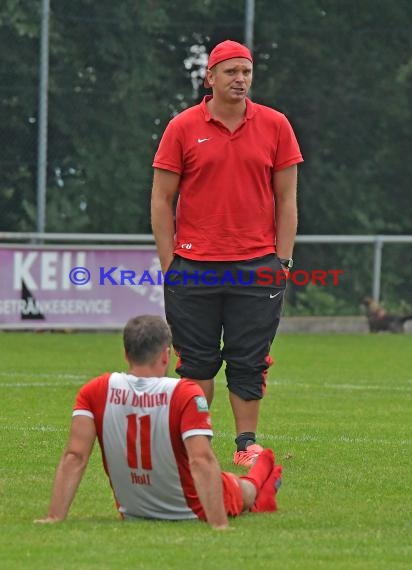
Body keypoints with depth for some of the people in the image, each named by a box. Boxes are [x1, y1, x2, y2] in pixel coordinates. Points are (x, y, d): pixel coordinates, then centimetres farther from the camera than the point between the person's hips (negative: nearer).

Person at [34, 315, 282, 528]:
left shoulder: (95, 392, -17)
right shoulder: (186, 395, -27)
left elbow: (74, 457, -21)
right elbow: (202, 461, -36)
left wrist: (55, 517, -21)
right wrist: (219, 524, -39)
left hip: (132, 515, 3)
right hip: (193, 513, -3)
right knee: (242, 488, 33)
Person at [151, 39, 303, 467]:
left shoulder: (275, 126, 5)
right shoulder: (182, 128, 1)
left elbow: (286, 200, 8)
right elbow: (162, 199, 4)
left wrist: (282, 261, 2)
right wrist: (169, 266, -1)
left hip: (257, 266, 1)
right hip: (194, 267, -1)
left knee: (249, 362, 1)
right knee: (197, 363, 2)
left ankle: (246, 444, 7)